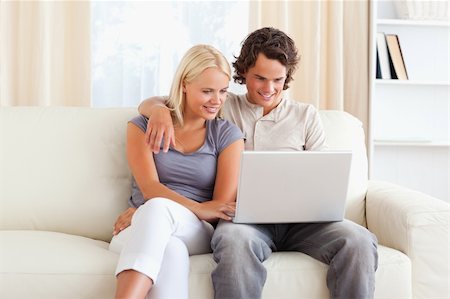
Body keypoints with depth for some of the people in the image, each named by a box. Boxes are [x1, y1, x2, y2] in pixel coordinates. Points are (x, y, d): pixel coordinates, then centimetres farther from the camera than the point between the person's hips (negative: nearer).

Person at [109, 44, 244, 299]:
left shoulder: (227, 135, 8)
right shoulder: (143, 125, 9)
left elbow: (223, 207, 0)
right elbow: (149, 188, -5)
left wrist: (145, 214, -9)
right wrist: (198, 209, -25)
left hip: (198, 233, 0)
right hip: (139, 231, 1)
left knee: (157, 208, -37)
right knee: (170, 251, -39)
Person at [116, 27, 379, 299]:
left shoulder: (306, 115, 20)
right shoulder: (223, 108, 17)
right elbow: (149, 104, 14)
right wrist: (160, 111, -13)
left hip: (298, 218, 2)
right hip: (243, 216, -1)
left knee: (360, 241, -29)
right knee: (236, 240, -39)